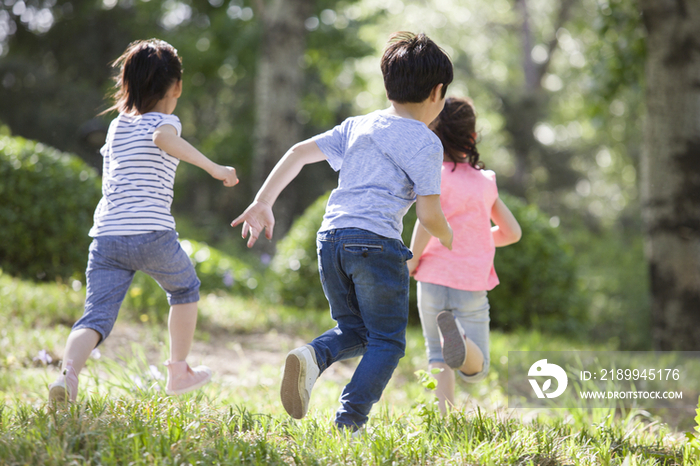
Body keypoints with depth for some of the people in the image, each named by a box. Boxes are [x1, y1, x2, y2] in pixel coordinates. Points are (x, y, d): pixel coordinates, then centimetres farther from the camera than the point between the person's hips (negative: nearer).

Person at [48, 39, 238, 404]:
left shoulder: (116, 127, 22)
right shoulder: (163, 122, 5)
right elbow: (164, 138, -21)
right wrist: (213, 168, -23)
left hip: (105, 236, 4)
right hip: (152, 234, -4)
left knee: (96, 318, -6)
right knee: (185, 288, 26)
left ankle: (69, 373, -36)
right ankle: (179, 371, 35)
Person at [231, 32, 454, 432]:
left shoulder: (356, 126, 19)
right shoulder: (426, 143, 1)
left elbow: (299, 153, 12)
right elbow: (429, 215, -4)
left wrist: (262, 203, 12)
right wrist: (447, 236, 18)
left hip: (331, 237, 6)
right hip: (376, 242, -6)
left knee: (354, 329, 20)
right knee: (387, 341, 6)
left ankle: (314, 356, -12)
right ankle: (349, 421, -12)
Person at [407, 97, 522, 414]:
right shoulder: (485, 181, 8)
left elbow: (427, 220, -23)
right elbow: (512, 232, 13)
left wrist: (412, 260, -9)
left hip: (433, 280, -2)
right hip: (472, 287, 2)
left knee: (438, 359, 15)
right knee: (475, 370, 6)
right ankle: (462, 340, -27)